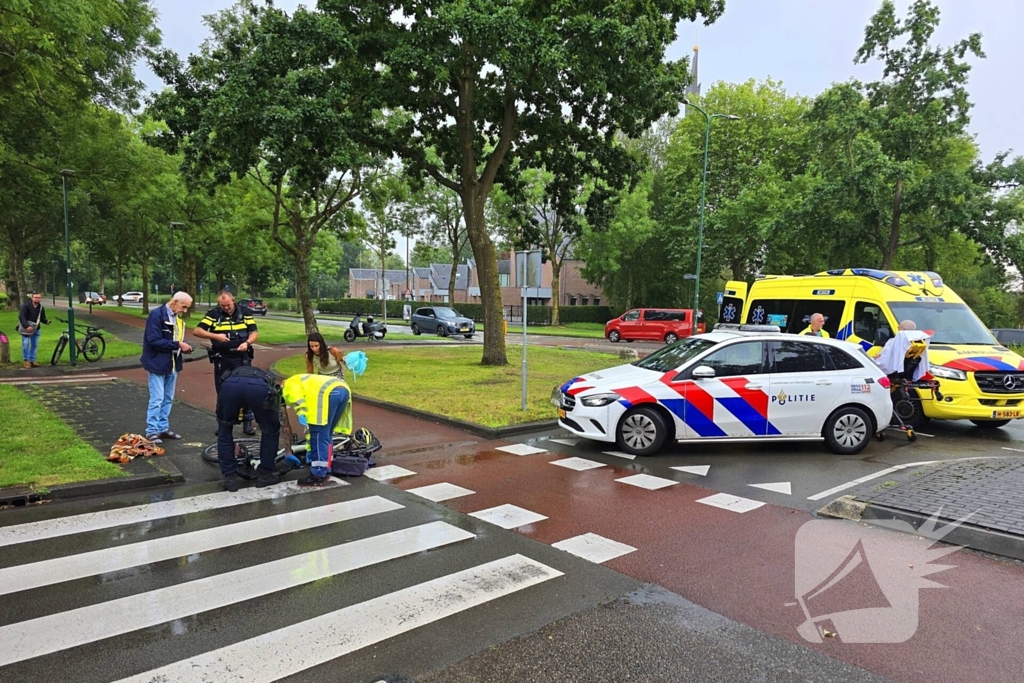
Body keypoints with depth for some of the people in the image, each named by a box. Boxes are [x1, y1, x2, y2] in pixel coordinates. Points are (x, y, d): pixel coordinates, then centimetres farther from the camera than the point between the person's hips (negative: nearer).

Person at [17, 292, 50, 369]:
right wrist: (27, 326, -33)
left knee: (34, 345, 6)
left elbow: (42, 318, 8)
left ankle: (32, 361, 14)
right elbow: (21, 316, -21)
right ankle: (26, 360, 7)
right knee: (26, 344, -6)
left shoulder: (41, 308, 2)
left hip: (36, 328, 5)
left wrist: (46, 321, -17)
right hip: (26, 328, -5)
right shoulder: (26, 306, -13)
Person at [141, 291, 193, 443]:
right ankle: (151, 431, 5)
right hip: (158, 364, -8)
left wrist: (183, 347, -2)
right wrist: (177, 345, -24)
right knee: (157, 399, -4)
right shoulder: (157, 314, -16)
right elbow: (154, 340, -23)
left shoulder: (177, 317, 10)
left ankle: (163, 428, 22)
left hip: (172, 364, 8)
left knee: (168, 399, 13)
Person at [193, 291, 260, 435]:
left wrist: (247, 343, -18)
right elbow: (197, 331, -7)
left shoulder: (244, 313, 1)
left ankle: (248, 422, 11)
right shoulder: (213, 314, -1)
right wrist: (215, 336, -21)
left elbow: (255, 332, 1)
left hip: (242, 359, 0)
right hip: (221, 360, 0)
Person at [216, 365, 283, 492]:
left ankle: (230, 477, 27)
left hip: (230, 384, 1)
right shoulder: (269, 380, 45)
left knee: (224, 429, 28)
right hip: (260, 388, -1)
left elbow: (221, 418, 53)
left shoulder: (232, 373, 48)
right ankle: (265, 474, 31)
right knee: (271, 431, 26)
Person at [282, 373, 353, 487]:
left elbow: (296, 395, -4)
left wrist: (300, 413, -17)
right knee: (326, 435, 20)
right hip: (343, 390, 9)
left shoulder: (290, 384, 23)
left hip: (328, 393, -9)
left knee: (319, 436, -1)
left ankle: (319, 476, 3)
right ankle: (325, 471, 25)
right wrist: (310, 449, 47)